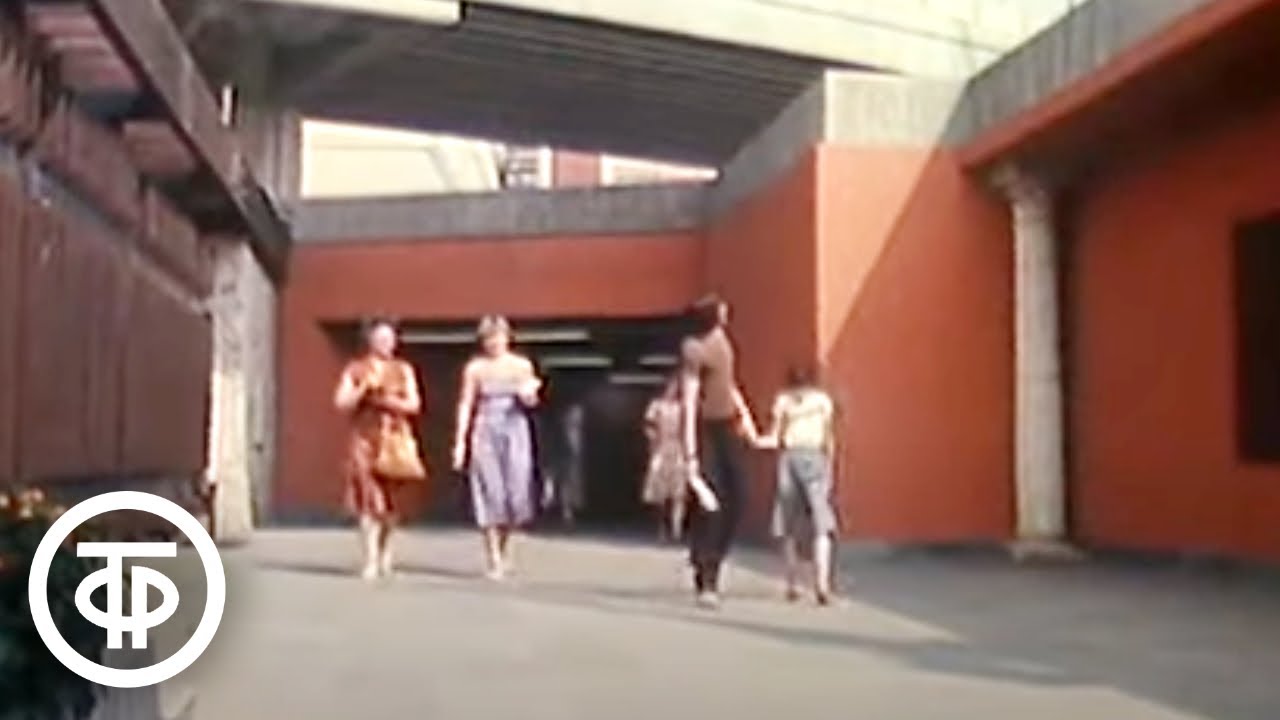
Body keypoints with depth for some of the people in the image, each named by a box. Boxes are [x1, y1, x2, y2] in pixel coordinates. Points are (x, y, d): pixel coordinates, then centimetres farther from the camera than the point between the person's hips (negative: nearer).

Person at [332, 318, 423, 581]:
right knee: (368, 497, -9)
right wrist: (365, 388, -12)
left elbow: (414, 404, 2)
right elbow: (341, 402, 1)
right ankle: (371, 562, -10)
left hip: (394, 439, 1)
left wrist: (385, 400, -11)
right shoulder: (355, 369, 8)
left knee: (389, 500, 3)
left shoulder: (403, 370, 10)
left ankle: (385, 553, 24)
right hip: (365, 439, -1)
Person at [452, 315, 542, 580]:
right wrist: (460, 441, -4)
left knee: (516, 491, -3)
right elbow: (466, 405, 2)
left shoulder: (522, 366, 5)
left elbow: (530, 403, 11)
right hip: (486, 432, -1)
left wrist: (528, 394, -12)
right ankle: (493, 559, -1)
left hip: (515, 431, 2)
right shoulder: (475, 368, 1)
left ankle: (505, 544, 22)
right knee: (491, 492, -6)